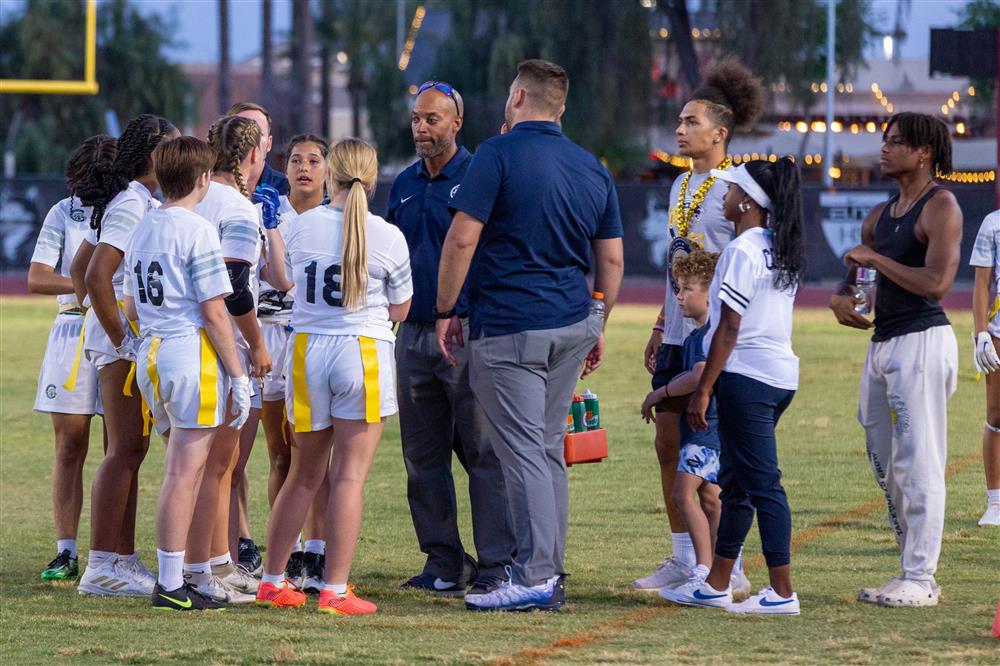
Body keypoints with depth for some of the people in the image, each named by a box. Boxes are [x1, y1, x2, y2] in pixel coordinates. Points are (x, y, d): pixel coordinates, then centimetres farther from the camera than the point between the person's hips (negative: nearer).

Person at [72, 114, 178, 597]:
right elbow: (95, 275, -23)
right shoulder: (133, 205, -14)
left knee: (131, 450, 11)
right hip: (127, 342, -10)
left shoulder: (133, 203, 16)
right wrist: (119, 336, -18)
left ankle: (122, 559, 15)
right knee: (124, 450, -9)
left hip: (132, 340, 10)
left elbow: (79, 270, 22)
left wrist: (105, 326, 19)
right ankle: (101, 568, -9)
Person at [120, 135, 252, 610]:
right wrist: (238, 375, -10)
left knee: (181, 470, 16)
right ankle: (171, 585, -6)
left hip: (151, 355, 8)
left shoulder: (143, 228, 13)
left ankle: (171, 579, 18)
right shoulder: (197, 230, -11)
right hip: (192, 356, -8)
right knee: (184, 473, -6)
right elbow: (213, 311, -14)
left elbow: (131, 307, 19)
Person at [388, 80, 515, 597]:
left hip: (468, 333, -7)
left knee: (484, 452, -6)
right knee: (423, 458, 8)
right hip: (413, 335, 7)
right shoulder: (404, 185, 15)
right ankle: (443, 563, 16)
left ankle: (495, 565, -4)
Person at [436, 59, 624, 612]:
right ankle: (549, 573, 15)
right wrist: (596, 327, 23)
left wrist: (445, 311, -4)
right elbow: (611, 259, 13)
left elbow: (461, 239, -13)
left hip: (508, 327, -7)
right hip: (573, 323, 7)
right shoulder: (592, 168, 11)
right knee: (549, 450, 13)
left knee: (523, 453, -8)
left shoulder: (500, 154, -8)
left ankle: (534, 580, -11)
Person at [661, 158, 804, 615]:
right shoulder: (782, 252, 13)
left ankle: (783, 593, -8)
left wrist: (703, 390, -12)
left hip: (747, 376, -9)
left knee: (761, 483, -7)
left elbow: (729, 329, -15)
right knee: (735, 479, 17)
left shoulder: (742, 252, -13)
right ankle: (717, 584, 24)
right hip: (781, 374, 9)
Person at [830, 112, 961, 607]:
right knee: (885, 465, 10)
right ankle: (911, 569, 16)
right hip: (881, 342, 9)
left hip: (922, 342, -9)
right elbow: (855, 274, 26)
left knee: (918, 464, -9)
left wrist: (875, 258, -13)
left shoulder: (940, 208, -8)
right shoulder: (880, 215, 17)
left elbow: (936, 283, -19)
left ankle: (920, 580, -8)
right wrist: (842, 298, 4)